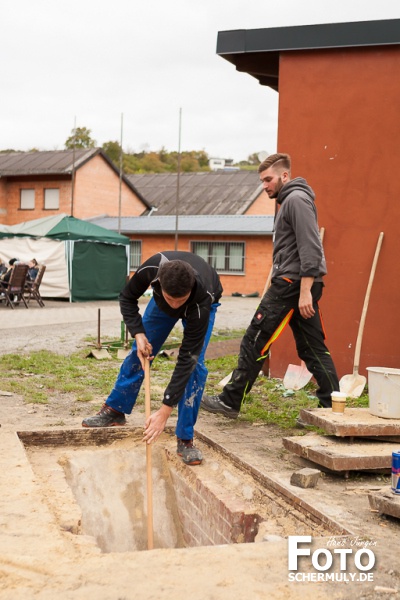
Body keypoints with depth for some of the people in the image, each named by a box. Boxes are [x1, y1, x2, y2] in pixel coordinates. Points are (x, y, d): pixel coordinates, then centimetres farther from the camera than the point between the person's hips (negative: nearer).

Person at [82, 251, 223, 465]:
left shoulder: (201, 301, -47)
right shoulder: (152, 268, -42)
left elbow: (186, 358, -43)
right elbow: (127, 298, -18)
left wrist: (164, 411, -43)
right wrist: (138, 334, -32)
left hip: (202, 303, -3)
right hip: (161, 301, 3)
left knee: (195, 364, -19)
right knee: (139, 352, 2)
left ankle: (185, 439, -8)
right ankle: (115, 410, 23)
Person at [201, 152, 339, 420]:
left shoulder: (296, 199, -11)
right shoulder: (289, 201, 21)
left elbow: (310, 248, -20)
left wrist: (304, 291, -24)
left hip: (292, 283, -10)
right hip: (302, 286, 10)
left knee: (254, 343, -4)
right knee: (312, 348, 9)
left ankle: (231, 401, 4)